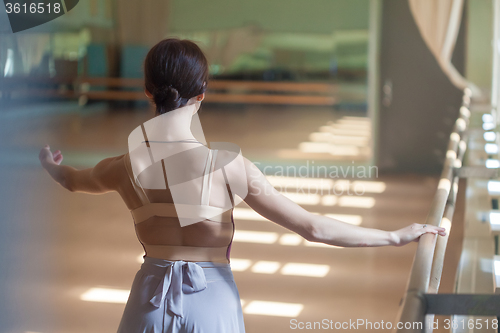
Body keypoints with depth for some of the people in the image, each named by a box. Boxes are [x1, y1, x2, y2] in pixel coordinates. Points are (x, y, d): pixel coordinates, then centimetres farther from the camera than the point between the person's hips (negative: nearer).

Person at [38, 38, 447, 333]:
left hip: (152, 298, 2)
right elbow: (313, 226, -15)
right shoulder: (230, 167, -18)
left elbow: (71, 178, 16)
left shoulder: (125, 167, -9)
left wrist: (52, 164, 40)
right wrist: (396, 236, -7)